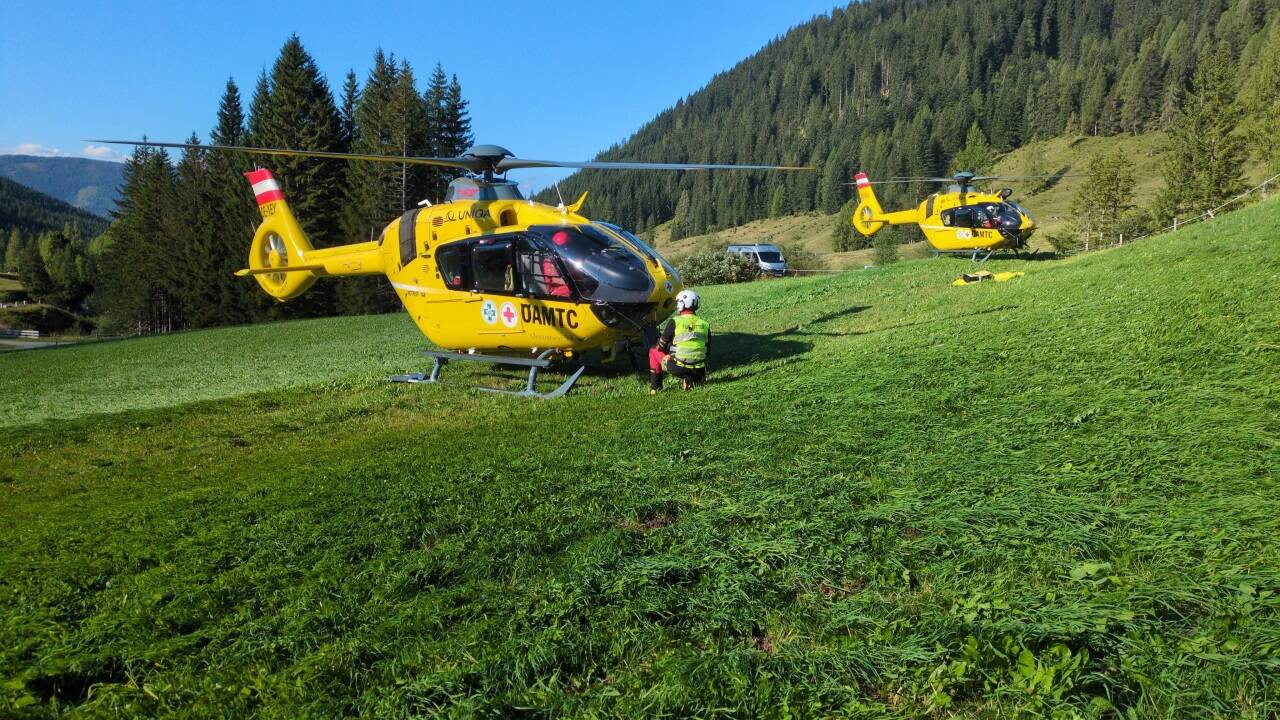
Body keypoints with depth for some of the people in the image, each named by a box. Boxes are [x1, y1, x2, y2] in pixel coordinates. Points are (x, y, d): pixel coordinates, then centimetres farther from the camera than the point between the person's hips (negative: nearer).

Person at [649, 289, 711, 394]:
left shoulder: (675, 322, -7)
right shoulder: (705, 325, 5)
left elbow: (660, 347, 2)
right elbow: (707, 351, 13)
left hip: (678, 368, -3)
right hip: (699, 371, 3)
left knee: (654, 351, 21)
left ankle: (655, 387, 18)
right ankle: (691, 379, 10)